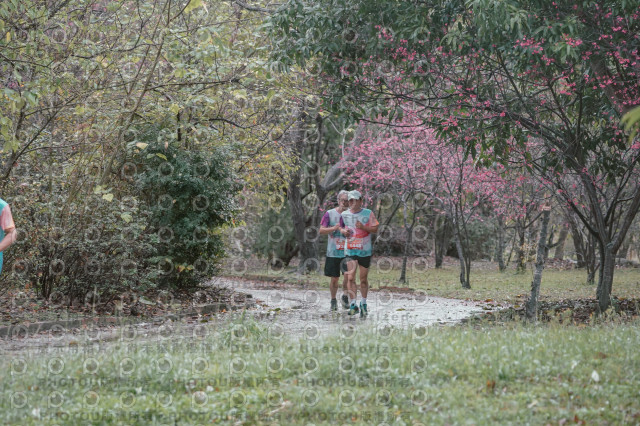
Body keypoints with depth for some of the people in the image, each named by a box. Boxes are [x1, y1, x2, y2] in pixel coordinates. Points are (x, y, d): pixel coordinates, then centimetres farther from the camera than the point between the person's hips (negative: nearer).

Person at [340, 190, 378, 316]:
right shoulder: (344, 214, 6)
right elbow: (341, 227, 20)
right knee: (350, 277, -12)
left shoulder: (368, 213, 0)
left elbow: (375, 229, -1)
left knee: (363, 279, 7)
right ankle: (352, 305, -10)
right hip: (350, 250, 1)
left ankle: (363, 304, 23)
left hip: (365, 251, -1)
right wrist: (343, 231, -3)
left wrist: (363, 227, -18)